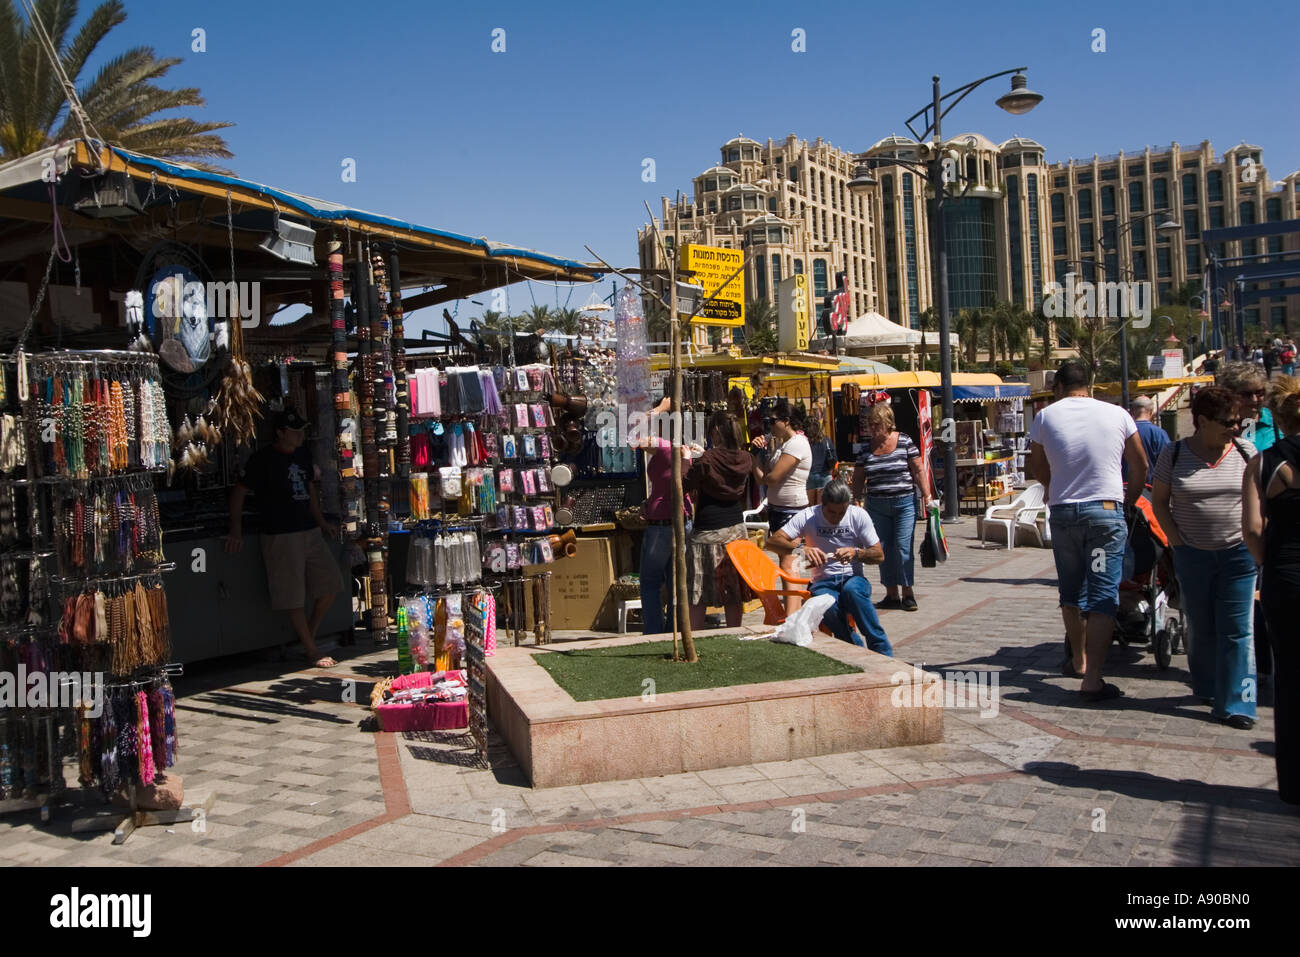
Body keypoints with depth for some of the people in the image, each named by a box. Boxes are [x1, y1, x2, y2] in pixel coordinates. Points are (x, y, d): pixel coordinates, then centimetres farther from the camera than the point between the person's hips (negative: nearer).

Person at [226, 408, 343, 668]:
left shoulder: (303, 454, 12)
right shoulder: (262, 459, -8)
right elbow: (238, 493, -4)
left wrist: (321, 521, 20)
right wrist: (236, 531, -7)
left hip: (310, 531, 7)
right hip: (281, 536, -7)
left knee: (331, 583, 4)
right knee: (294, 597, -3)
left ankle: (310, 634, 21)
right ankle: (311, 651, 3)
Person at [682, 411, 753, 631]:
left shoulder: (706, 460, -16)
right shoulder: (745, 459, 0)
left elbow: (684, 486, -6)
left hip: (707, 532, -5)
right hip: (736, 528, 5)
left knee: (698, 595, 2)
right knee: (733, 590, 12)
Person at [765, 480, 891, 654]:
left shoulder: (859, 515, 1)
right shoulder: (808, 516, -1)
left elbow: (879, 556, 2)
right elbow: (773, 540, -10)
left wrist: (856, 553, -19)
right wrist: (802, 549, -28)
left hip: (853, 578, 0)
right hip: (823, 582, 0)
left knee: (852, 590, -38)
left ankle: (882, 652, -27)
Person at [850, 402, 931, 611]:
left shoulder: (905, 441, -2)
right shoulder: (866, 448, 7)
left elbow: (918, 471, -1)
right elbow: (858, 478, 11)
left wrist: (926, 495, -6)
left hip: (904, 502, -3)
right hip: (877, 506, 4)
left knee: (903, 547, -6)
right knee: (883, 549, 5)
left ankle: (907, 593, 6)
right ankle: (891, 595, 14)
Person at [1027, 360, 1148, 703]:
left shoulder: (1046, 416, 1)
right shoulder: (1117, 414, 1)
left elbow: (1037, 469, 12)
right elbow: (1141, 466, 11)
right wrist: (1130, 498, 29)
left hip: (1063, 512, 2)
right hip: (1107, 511, -1)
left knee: (1071, 591, 18)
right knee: (1103, 596, -2)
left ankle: (1079, 660, 33)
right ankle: (1092, 678, -10)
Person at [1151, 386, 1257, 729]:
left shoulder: (1245, 451, 1)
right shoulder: (1174, 454, -2)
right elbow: (1159, 501, 4)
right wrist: (1176, 539, -4)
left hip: (1238, 553, 0)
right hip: (1193, 555, 0)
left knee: (1237, 630, -3)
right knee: (1201, 627, 12)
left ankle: (1235, 703, 1)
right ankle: (1207, 688, 30)